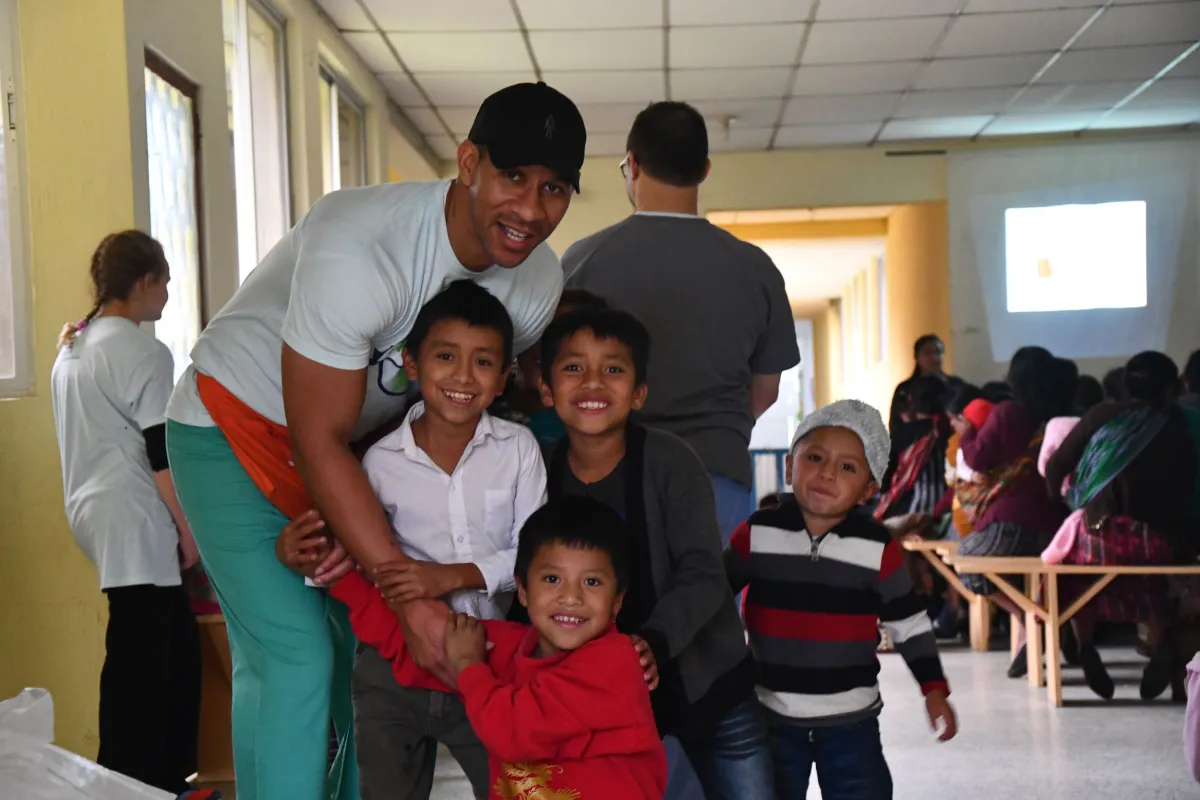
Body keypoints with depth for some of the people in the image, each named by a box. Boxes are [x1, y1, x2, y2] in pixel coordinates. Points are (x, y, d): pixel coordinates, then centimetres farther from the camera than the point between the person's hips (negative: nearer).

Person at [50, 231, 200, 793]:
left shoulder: (72, 348, 15)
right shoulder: (143, 352, -13)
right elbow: (162, 455, -15)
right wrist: (188, 527, -8)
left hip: (92, 511, 10)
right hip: (133, 521, -9)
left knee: (174, 642, 14)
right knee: (138, 660, -5)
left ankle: (168, 778, 19)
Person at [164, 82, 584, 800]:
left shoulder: (539, 284, -12)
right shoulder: (357, 248, -34)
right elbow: (319, 442, -29)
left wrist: (375, 532, -15)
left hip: (364, 443, 6)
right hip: (239, 428, -6)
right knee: (293, 655, -15)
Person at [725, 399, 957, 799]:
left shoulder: (879, 548, -9)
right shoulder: (756, 534, -8)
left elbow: (910, 624, 1)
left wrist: (934, 689, -2)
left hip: (850, 718, -1)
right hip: (772, 716, 1)